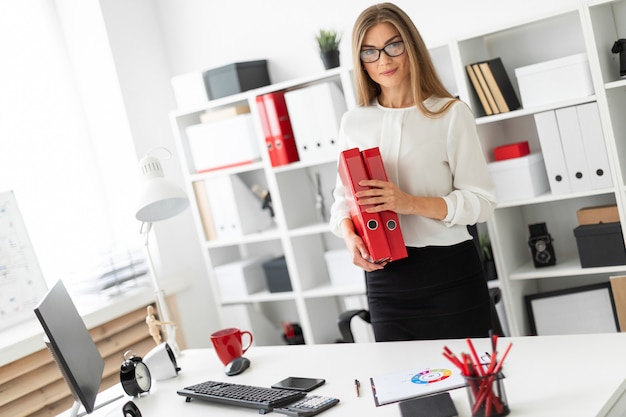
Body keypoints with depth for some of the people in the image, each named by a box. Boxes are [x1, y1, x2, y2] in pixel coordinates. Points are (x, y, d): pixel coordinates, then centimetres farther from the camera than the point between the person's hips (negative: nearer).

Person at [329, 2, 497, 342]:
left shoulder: (451, 113, -5)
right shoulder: (353, 123, 6)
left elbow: (482, 201, -7)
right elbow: (342, 198, 10)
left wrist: (412, 203, -20)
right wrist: (349, 235, -12)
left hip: (450, 275, -2)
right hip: (384, 277, 3)